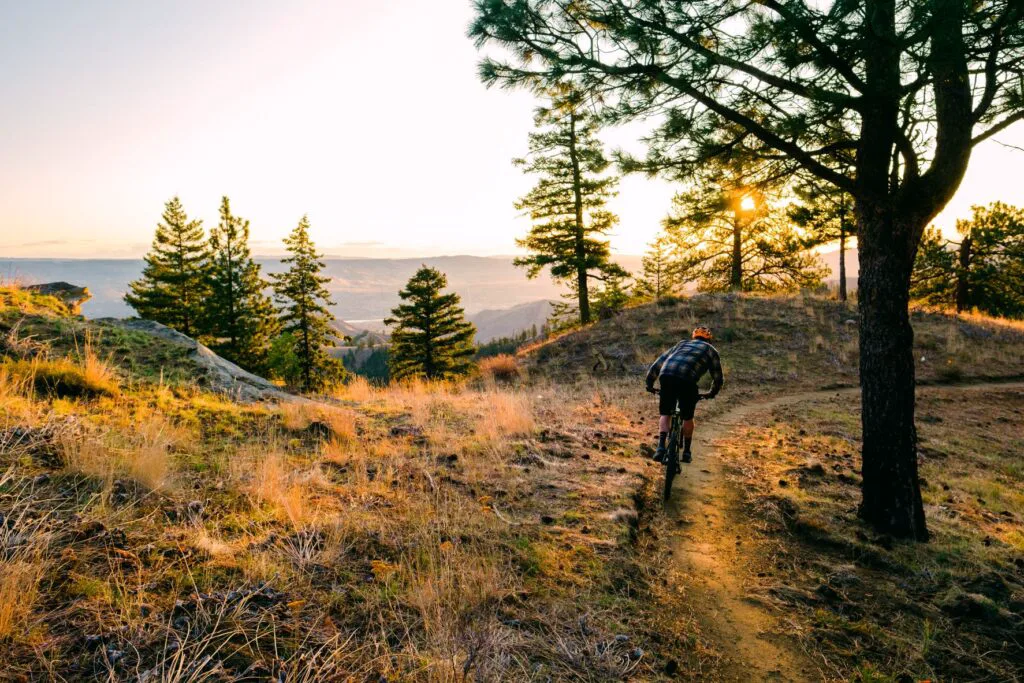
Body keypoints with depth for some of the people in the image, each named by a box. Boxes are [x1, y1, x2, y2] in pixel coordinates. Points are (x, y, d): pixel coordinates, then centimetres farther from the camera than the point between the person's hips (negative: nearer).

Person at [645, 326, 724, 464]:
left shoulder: (682, 344, 34)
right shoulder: (711, 350, 28)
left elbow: (658, 363, 28)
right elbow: (717, 378, 29)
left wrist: (649, 383, 33)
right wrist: (712, 393, 46)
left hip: (666, 376, 2)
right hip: (687, 380, -2)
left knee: (665, 414, 16)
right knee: (687, 417, 18)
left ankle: (661, 447, 0)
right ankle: (686, 452, 25)